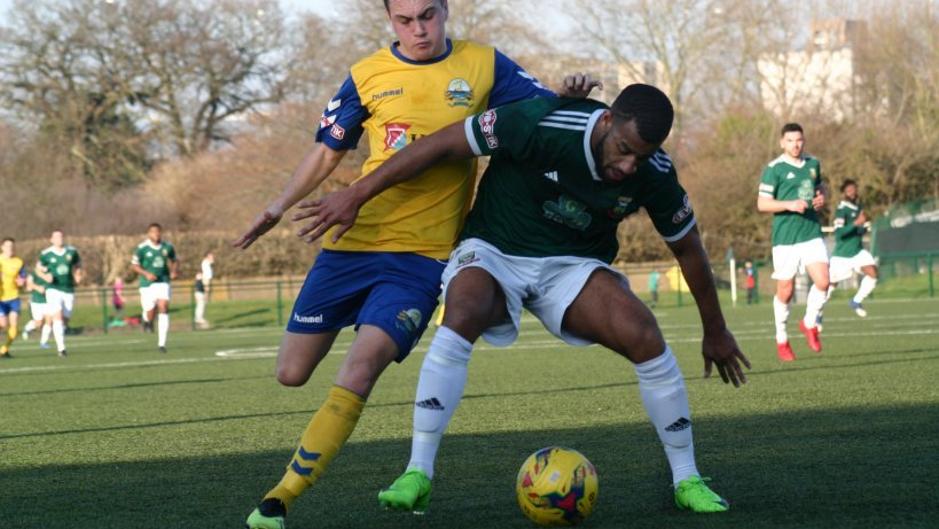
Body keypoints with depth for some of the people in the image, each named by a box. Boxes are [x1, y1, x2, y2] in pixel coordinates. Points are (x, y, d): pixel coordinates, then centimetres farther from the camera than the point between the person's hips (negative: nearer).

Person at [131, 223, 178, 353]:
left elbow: (175, 260, 18)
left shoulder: (167, 247, 2)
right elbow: (134, 265, -2)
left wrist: (173, 271, -2)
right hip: (147, 284, -2)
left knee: (163, 308, -17)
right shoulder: (141, 248, -7)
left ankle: (161, 343, -14)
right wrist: (146, 274, -17)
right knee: (150, 315, -1)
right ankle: (146, 318, 41)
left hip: (163, 283, 2)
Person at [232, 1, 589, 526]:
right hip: (351, 244, 2)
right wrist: (282, 205, -1)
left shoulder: (484, 65, 2)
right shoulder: (369, 75, 4)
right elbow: (328, 152, 13)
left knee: (358, 374, -20)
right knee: (292, 373, 4)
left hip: (423, 254, -2)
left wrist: (571, 96, -17)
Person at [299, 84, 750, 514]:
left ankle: (686, 480, -4)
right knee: (460, 318, -35)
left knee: (646, 338, -22)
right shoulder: (541, 124, -28)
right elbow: (441, 145, -20)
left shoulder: (654, 175, -15)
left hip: (573, 264, 3)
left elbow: (688, 248, 3)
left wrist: (715, 331, 12)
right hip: (493, 251, -3)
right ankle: (417, 474, -27)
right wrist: (356, 196, -19)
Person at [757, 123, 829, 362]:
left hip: (812, 234, 4)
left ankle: (810, 323, 14)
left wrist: (821, 197, 7)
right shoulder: (774, 169, -7)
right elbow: (762, 203, -9)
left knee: (823, 282, -11)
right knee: (785, 291, 1)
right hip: (785, 237, -4)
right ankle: (781, 339, 20)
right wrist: (790, 204, -21)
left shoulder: (813, 164, 10)